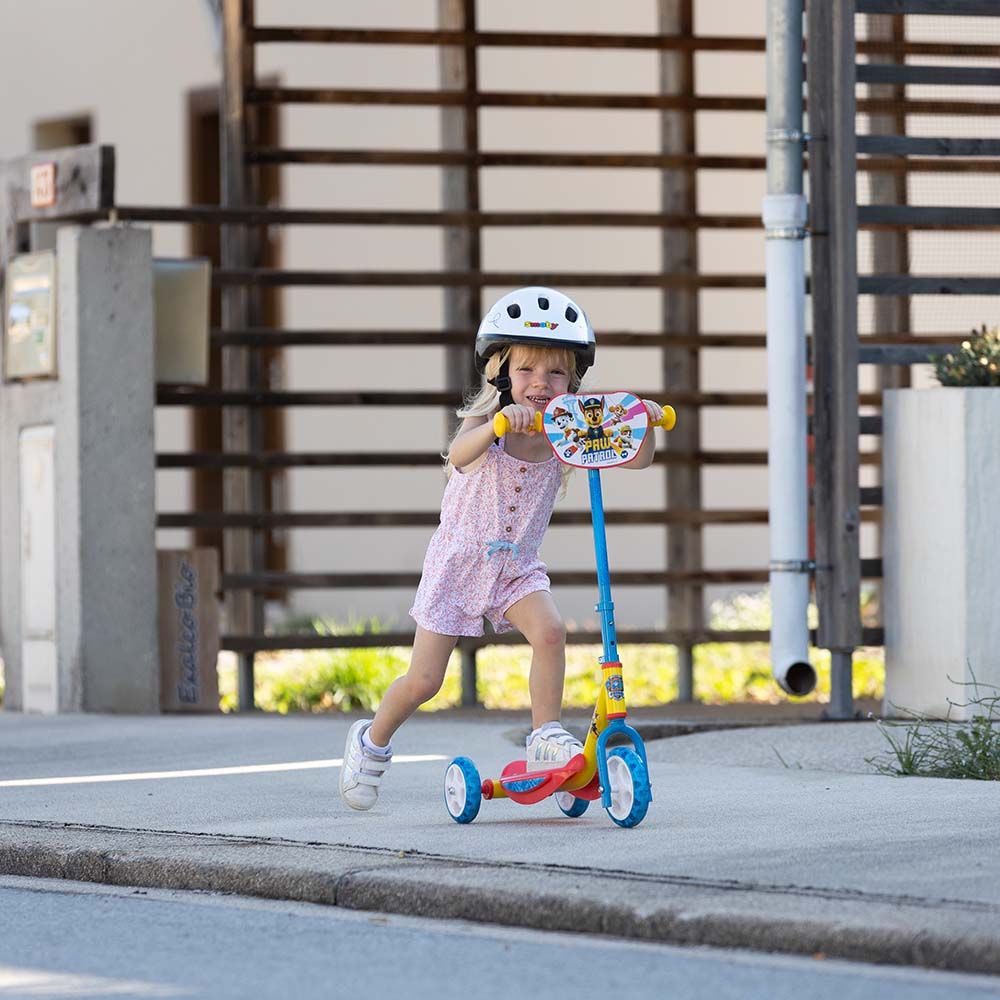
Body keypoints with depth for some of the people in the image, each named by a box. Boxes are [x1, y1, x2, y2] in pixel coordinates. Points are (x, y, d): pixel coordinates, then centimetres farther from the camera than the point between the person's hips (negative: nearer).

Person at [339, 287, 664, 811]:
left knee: (550, 631, -27)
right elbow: (459, 454, -44)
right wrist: (499, 421, -63)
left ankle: (545, 737, -16)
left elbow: (636, 459, -16)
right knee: (423, 680, 1)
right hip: (458, 560, -3)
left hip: (517, 566, 3)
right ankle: (371, 742, 27)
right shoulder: (485, 423, -20)